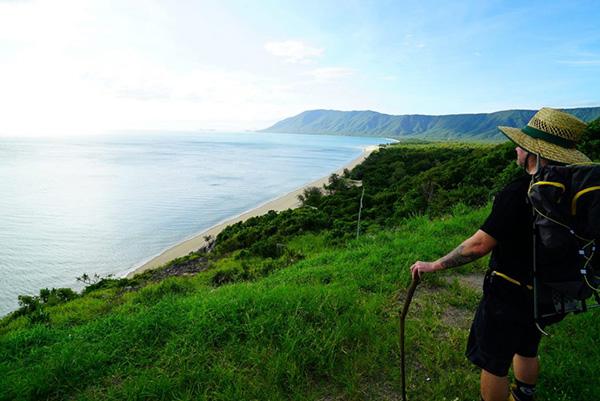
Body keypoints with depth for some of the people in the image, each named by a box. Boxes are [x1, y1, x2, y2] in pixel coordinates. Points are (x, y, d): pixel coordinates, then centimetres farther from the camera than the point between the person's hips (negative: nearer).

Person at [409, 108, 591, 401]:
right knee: (527, 351, 29)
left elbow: (479, 245, -26)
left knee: (493, 364, 11)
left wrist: (434, 265, -16)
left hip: (509, 296, -8)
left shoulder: (519, 192, -27)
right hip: (547, 295, 8)